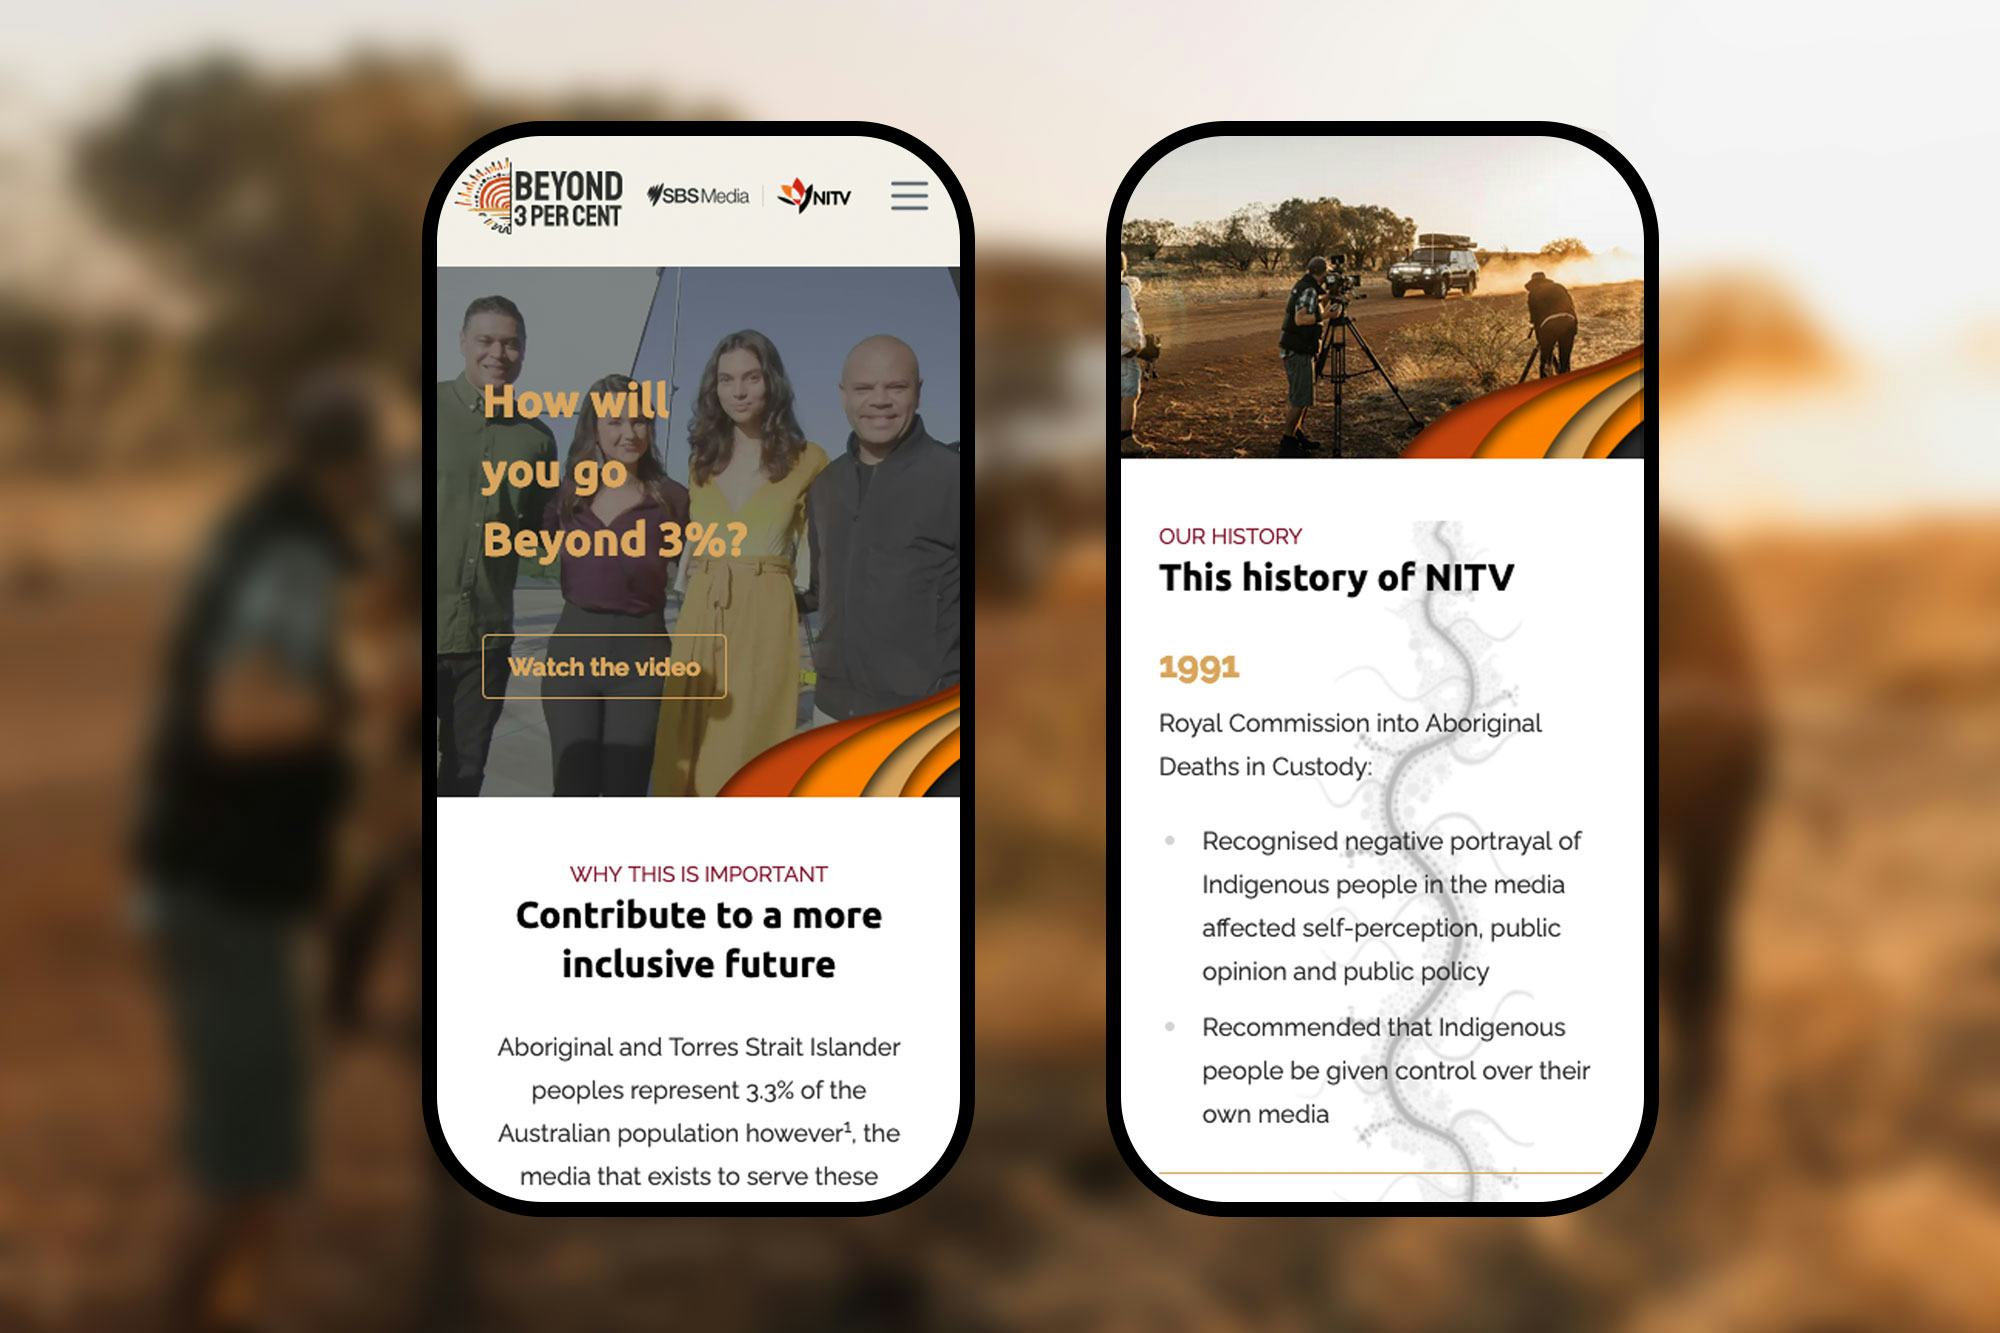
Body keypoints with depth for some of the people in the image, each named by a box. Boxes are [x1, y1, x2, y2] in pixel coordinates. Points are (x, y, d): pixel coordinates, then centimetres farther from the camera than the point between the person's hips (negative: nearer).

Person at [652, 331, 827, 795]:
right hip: (700, 620, 5)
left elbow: (820, 554, 4)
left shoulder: (807, 461, 0)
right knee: (688, 759, 4)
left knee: (746, 766, -6)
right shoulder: (702, 459, 13)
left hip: (765, 622, -4)